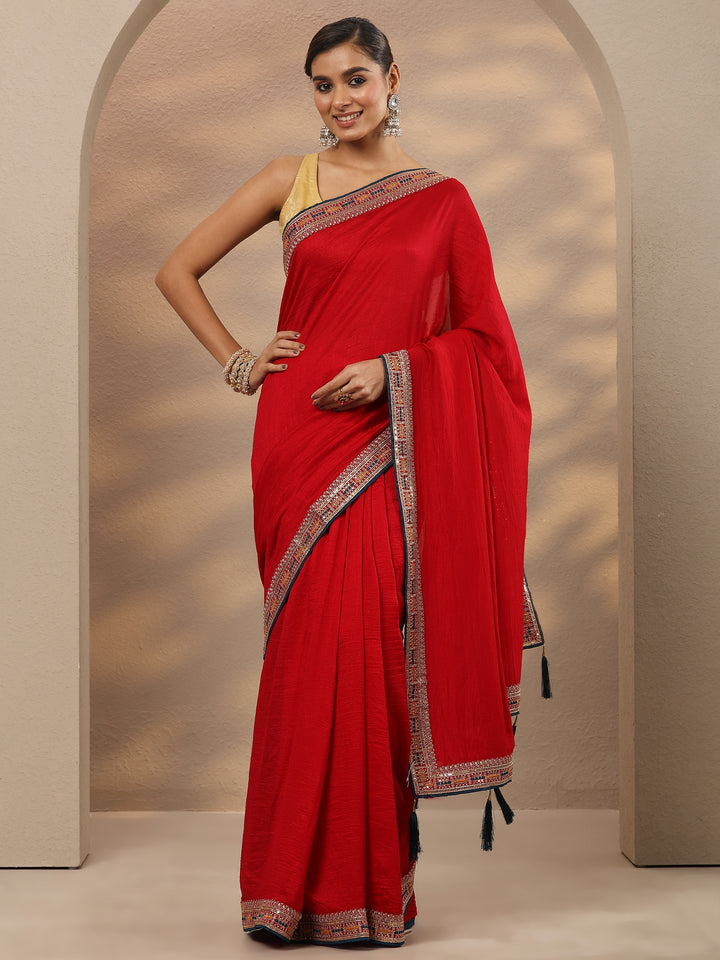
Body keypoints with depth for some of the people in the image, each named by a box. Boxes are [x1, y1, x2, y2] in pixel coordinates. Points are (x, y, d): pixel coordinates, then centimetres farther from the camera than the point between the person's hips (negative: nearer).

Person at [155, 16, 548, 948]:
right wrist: (236, 362, 4)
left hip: (392, 446, 0)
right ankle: (303, 882, 13)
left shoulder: (442, 199, 9)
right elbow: (176, 269, 13)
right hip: (302, 439, 0)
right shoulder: (290, 178, 9)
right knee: (317, 648, -1)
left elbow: (482, 335, 7)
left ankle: (370, 882, 12)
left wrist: (393, 367, -9)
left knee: (372, 648, -2)